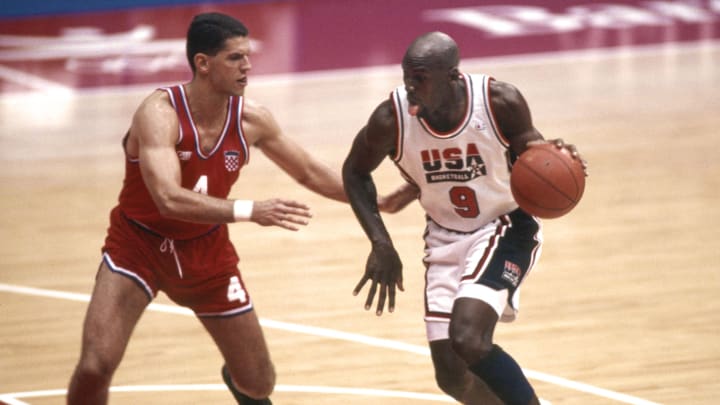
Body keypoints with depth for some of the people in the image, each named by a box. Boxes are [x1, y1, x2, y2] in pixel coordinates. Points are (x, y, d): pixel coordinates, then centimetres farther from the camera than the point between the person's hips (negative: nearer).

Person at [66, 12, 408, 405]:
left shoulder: (251, 118, -10)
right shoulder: (160, 112, -27)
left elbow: (308, 171, 7)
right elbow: (169, 199, -40)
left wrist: (373, 201, 4)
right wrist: (250, 211, -46)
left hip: (206, 251, 5)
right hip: (139, 244, -4)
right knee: (95, 366, -23)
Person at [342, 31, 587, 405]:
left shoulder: (499, 101, -24)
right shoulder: (391, 118, -20)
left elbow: (528, 147, -2)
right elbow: (355, 173, 0)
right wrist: (381, 244, -10)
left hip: (505, 227, -3)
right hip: (446, 237, 3)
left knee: (468, 340, -27)